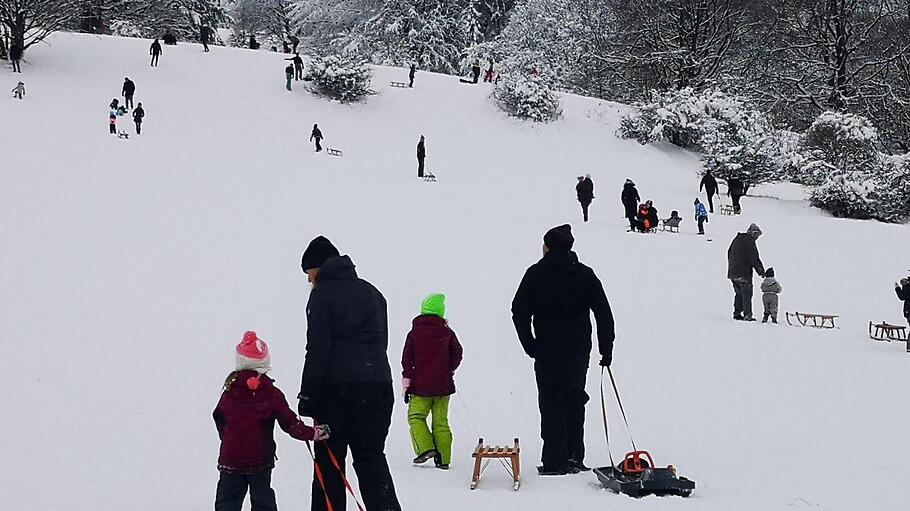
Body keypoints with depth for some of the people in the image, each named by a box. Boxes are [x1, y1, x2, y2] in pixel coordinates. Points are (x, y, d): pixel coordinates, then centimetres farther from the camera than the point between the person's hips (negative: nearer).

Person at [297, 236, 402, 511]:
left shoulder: (322, 294, -4)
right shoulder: (372, 292, 16)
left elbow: (317, 350, -10)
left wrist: (308, 397, -9)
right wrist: (370, 373, 17)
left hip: (338, 387, -6)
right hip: (379, 383, 6)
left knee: (329, 462, 3)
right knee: (372, 458, 9)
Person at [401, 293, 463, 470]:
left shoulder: (415, 332, -2)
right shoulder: (447, 333, 1)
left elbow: (407, 358, -3)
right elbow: (457, 353, 5)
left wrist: (406, 382, 2)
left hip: (421, 384, -2)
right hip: (443, 384, 2)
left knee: (416, 416, 9)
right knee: (441, 421, 6)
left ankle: (425, 448, -9)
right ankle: (443, 458, 5)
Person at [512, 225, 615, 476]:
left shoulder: (536, 274, -3)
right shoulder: (585, 274, 4)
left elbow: (519, 311, -7)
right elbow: (604, 314, 3)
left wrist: (530, 345, -1)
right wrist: (606, 349, 8)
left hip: (547, 351, -3)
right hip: (579, 350, 3)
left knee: (551, 403, 1)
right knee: (574, 401, 14)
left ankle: (555, 460, -4)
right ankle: (574, 457, 13)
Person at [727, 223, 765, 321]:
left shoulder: (737, 239, 11)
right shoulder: (750, 242, -15)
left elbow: (729, 252, 22)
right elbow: (755, 259, -15)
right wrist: (761, 272, -6)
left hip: (732, 272, 8)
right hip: (744, 274, -8)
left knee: (738, 294, 17)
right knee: (747, 295, -1)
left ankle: (737, 313, 16)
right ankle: (747, 315, -2)